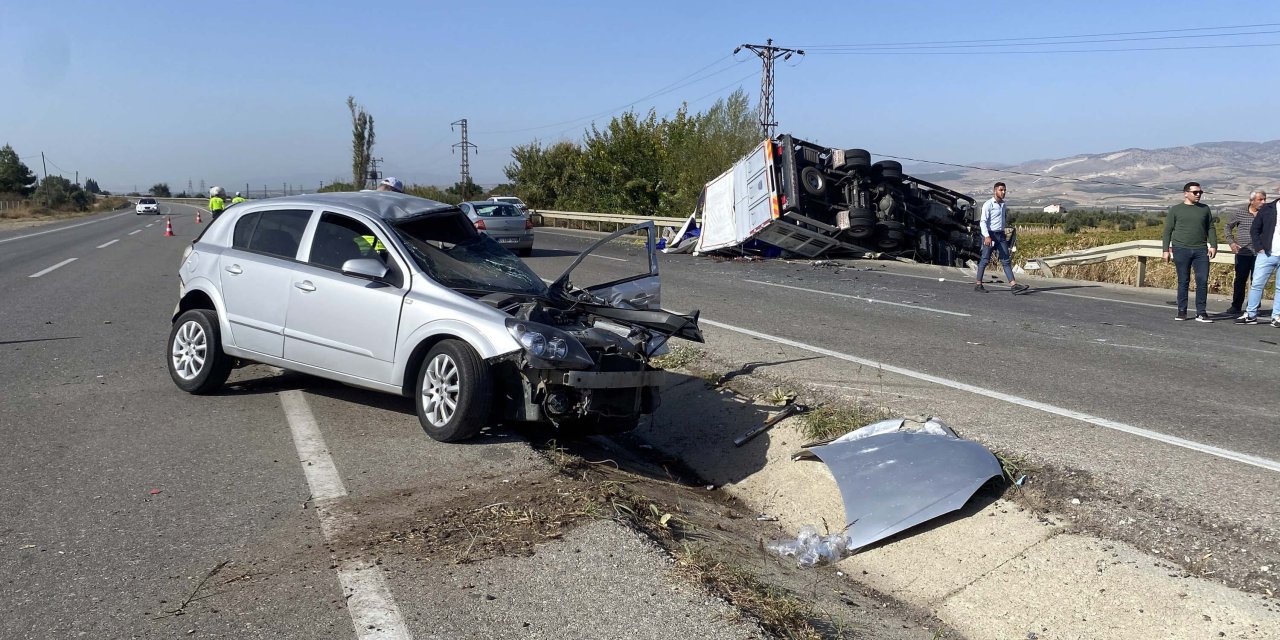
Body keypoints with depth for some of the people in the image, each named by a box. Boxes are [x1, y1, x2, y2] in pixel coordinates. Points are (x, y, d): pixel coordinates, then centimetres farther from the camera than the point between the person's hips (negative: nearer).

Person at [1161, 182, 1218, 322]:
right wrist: (1166, 250, 0)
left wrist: (1213, 245, 4)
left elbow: (1211, 228, 16)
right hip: (1181, 250, -2)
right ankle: (1182, 311, 10)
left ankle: (1201, 313, 0)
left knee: (1203, 281, -4)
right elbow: (1168, 230, 6)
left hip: (1201, 250, 2)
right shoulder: (1176, 210, 6)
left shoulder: (1205, 209, 14)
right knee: (1183, 281, 2)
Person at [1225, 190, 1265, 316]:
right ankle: (1236, 307, 12)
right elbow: (1229, 227, 13)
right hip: (1242, 253, -1)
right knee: (1240, 280, 3)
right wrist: (1231, 242, 2)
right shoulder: (1240, 213, 1)